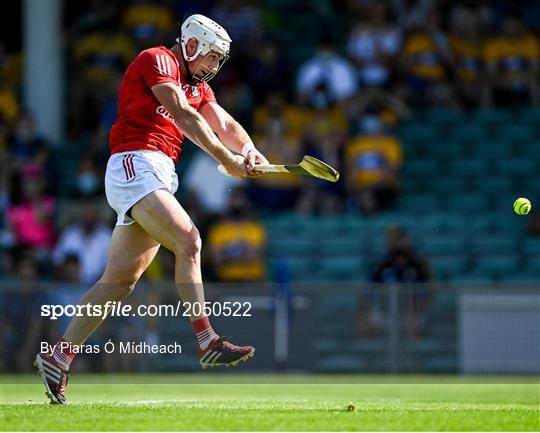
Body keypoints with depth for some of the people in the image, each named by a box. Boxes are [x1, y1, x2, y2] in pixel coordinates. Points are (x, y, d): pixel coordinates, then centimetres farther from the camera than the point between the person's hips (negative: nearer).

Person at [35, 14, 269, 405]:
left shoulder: (198, 85, 25)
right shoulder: (157, 61, -2)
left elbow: (224, 124, 12)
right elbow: (184, 117, -13)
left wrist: (248, 151, -10)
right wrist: (226, 159, -18)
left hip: (160, 178, 9)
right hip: (135, 166, -9)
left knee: (121, 279, 6)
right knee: (188, 242, -23)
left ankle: (58, 358, 9)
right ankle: (207, 343, -28)